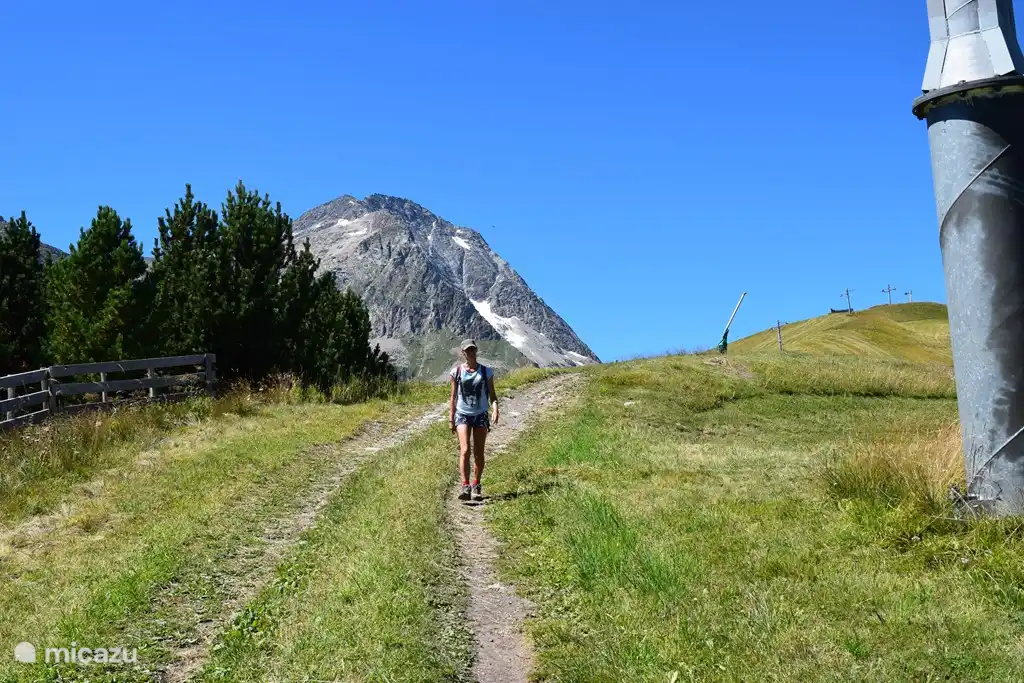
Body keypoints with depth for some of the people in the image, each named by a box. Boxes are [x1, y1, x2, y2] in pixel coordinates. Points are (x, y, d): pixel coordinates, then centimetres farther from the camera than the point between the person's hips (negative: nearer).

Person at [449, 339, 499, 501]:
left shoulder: (486, 372, 3)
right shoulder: (456, 372, 2)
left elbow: (492, 394, 5)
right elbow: (453, 397, 7)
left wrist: (495, 408, -14)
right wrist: (451, 418, 5)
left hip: (481, 415, 1)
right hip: (463, 415, -1)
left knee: (479, 453, 5)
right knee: (465, 451, -16)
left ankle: (476, 486, 16)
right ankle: (465, 486, -20)